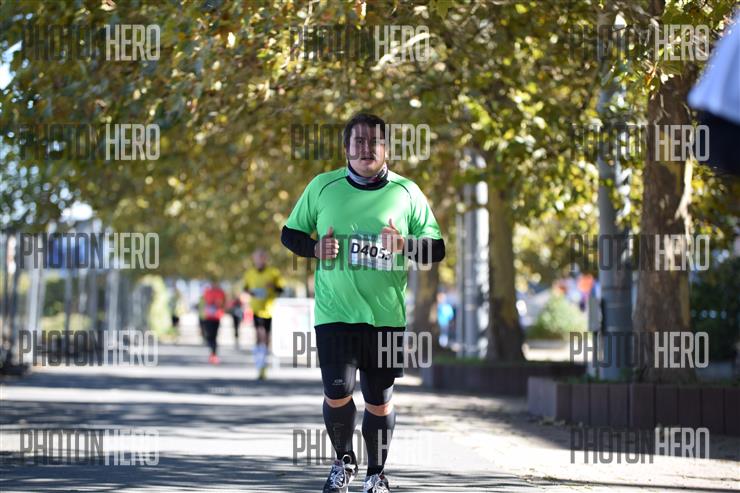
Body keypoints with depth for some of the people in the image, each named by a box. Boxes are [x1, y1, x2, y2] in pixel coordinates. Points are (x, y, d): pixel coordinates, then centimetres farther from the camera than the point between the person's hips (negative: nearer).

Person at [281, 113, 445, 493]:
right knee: (337, 394, -10)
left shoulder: (407, 192, 4)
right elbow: (289, 233, 14)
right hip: (335, 314, 0)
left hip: (387, 315, 0)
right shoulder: (323, 186, 4)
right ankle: (343, 460, 18)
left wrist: (406, 245, -14)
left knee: (379, 401, 4)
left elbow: (437, 249, 7)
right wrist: (315, 248, -7)